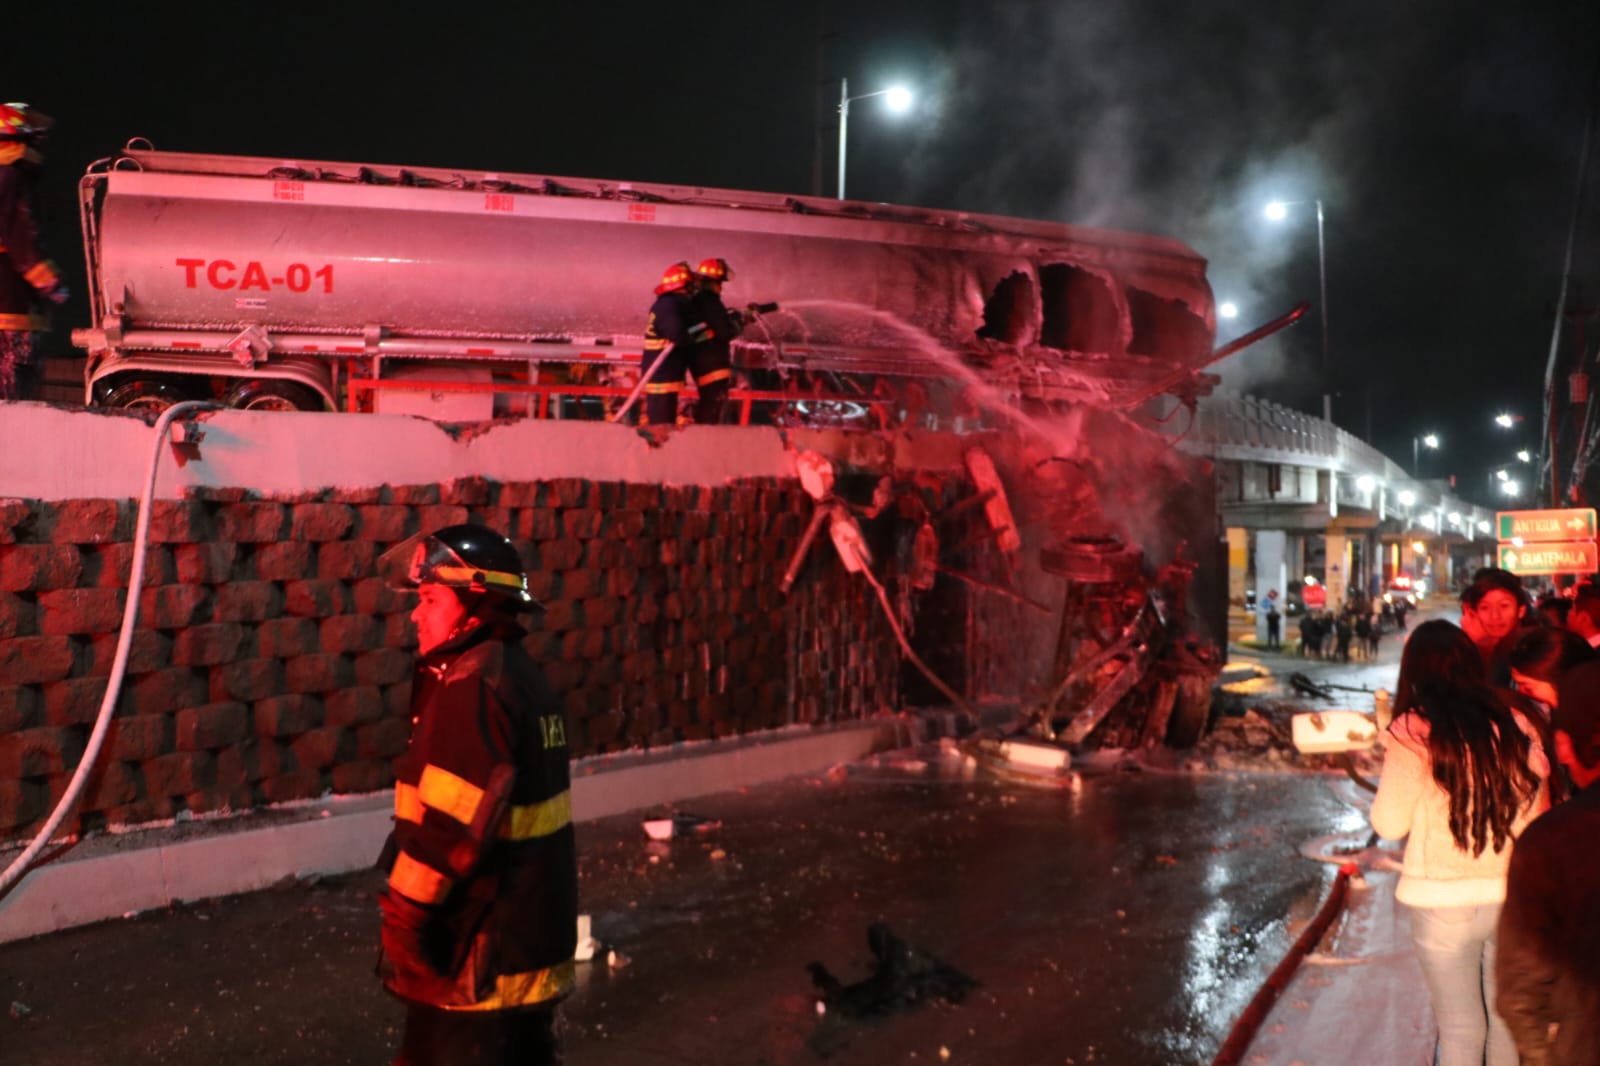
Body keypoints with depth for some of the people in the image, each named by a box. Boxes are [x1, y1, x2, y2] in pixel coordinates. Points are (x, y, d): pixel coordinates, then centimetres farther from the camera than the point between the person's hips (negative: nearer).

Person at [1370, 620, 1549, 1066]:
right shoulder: (1516, 726, -3)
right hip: (1513, 895, 3)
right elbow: (1536, 813, 5)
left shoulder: (1413, 734, -14)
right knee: (1507, 1020, 20)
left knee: (1461, 1027, 11)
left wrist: (1389, 764, 3)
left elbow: (1390, 825, -10)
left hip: (1445, 901, -3)